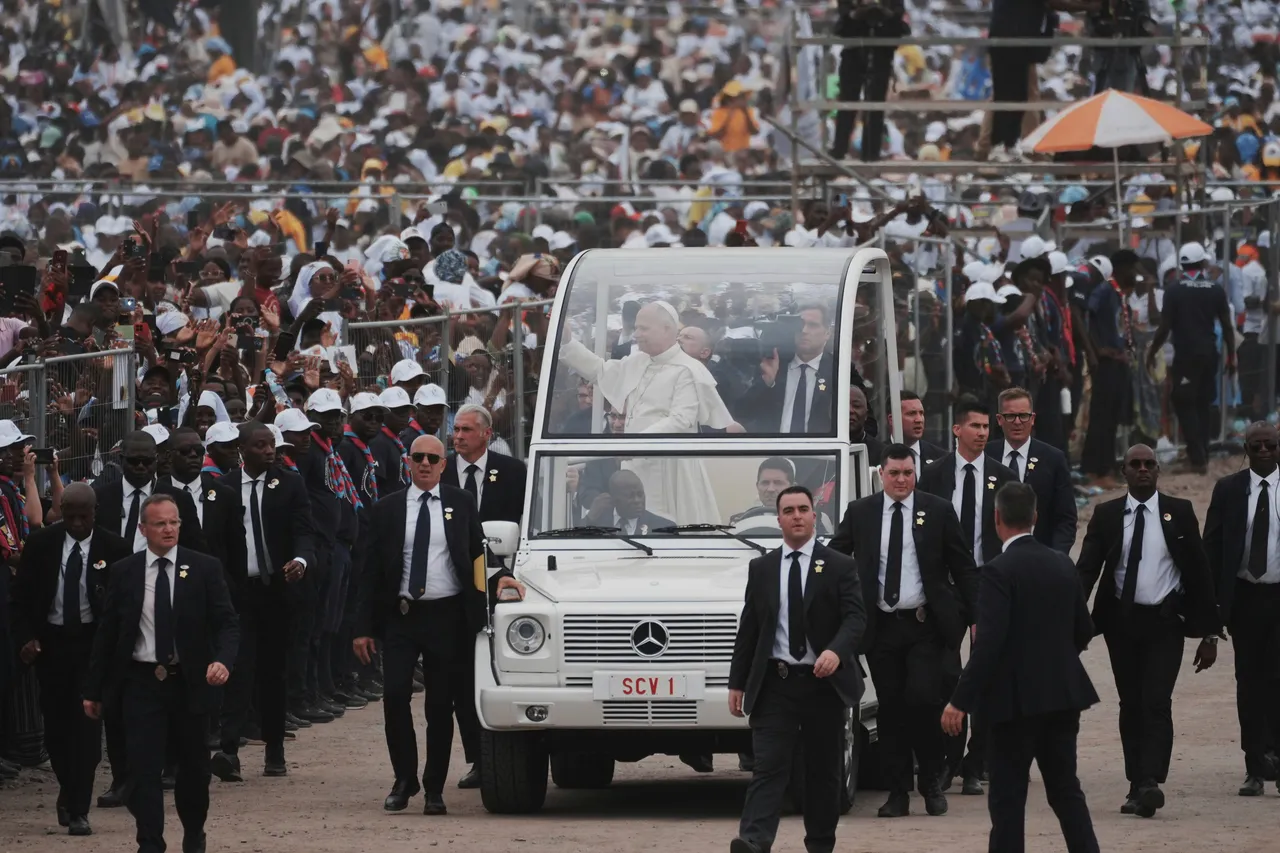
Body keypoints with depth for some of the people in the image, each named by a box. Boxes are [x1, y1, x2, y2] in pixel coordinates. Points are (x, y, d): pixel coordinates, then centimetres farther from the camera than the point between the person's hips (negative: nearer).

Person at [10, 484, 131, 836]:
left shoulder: (114, 548, -6)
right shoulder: (41, 543, -1)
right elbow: (21, 595, 3)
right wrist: (26, 637, -9)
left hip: (94, 641, -2)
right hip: (50, 641, 2)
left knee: (87, 724, -5)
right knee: (56, 724, 6)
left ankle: (78, 810, 0)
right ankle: (69, 791, 28)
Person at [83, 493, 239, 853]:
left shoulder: (204, 569, -1)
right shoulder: (123, 573, 2)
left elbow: (227, 622, -3)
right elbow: (106, 633, 6)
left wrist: (223, 660, -24)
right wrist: (93, 690, 6)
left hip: (189, 682, 0)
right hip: (141, 681, 0)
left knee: (194, 766, 12)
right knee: (143, 769, -7)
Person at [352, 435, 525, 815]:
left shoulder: (461, 505, 6)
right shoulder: (386, 510, 5)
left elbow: (478, 553, 13)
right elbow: (371, 572, 5)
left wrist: (498, 576, -10)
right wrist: (364, 627, 0)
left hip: (447, 616, 0)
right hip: (400, 614, 0)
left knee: (440, 705, 3)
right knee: (395, 695, -10)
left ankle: (434, 790, 10)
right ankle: (404, 779, 5)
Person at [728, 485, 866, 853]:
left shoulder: (840, 567, 2)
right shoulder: (761, 568, 10)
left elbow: (855, 617, -9)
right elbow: (748, 628, 12)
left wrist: (836, 651, -29)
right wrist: (737, 682, 8)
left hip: (823, 683, -1)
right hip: (774, 685, 1)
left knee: (823, 769, 8)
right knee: (768, 767, -11)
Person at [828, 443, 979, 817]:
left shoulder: (938, 512, 2)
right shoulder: (860, 513, 6)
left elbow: (964, 568, 5)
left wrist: (976, 616, 0)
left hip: (926, 625, -2)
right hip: (881, 627, 2)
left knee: (923, 699, -13)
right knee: (891, 709, 4)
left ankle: (931, 783, 5)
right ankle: (898, 793, 10)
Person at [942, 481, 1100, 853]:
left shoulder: (999, 571, -15)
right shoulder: (1062, 565, 6)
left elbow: (988, 644, -21)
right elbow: (1084, 631, 13)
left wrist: (960, 701, -18)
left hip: (1016, 697, -6)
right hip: (1062, 693, 6)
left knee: (1008, 796, 1)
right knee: (1065, 788, 14)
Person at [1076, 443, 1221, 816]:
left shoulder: (1179, 513, 2)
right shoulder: (1106, 515, 4)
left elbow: (1199, 572, 3)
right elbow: (1087, 570, -2)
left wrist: (1209, 632, 1)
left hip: (1164, 622, -2)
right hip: (1122, 621, 2)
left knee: (1157, 703, -14)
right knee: (1131, 706, 7)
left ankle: (1151, 783, -23)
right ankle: (1138, 786, 13)